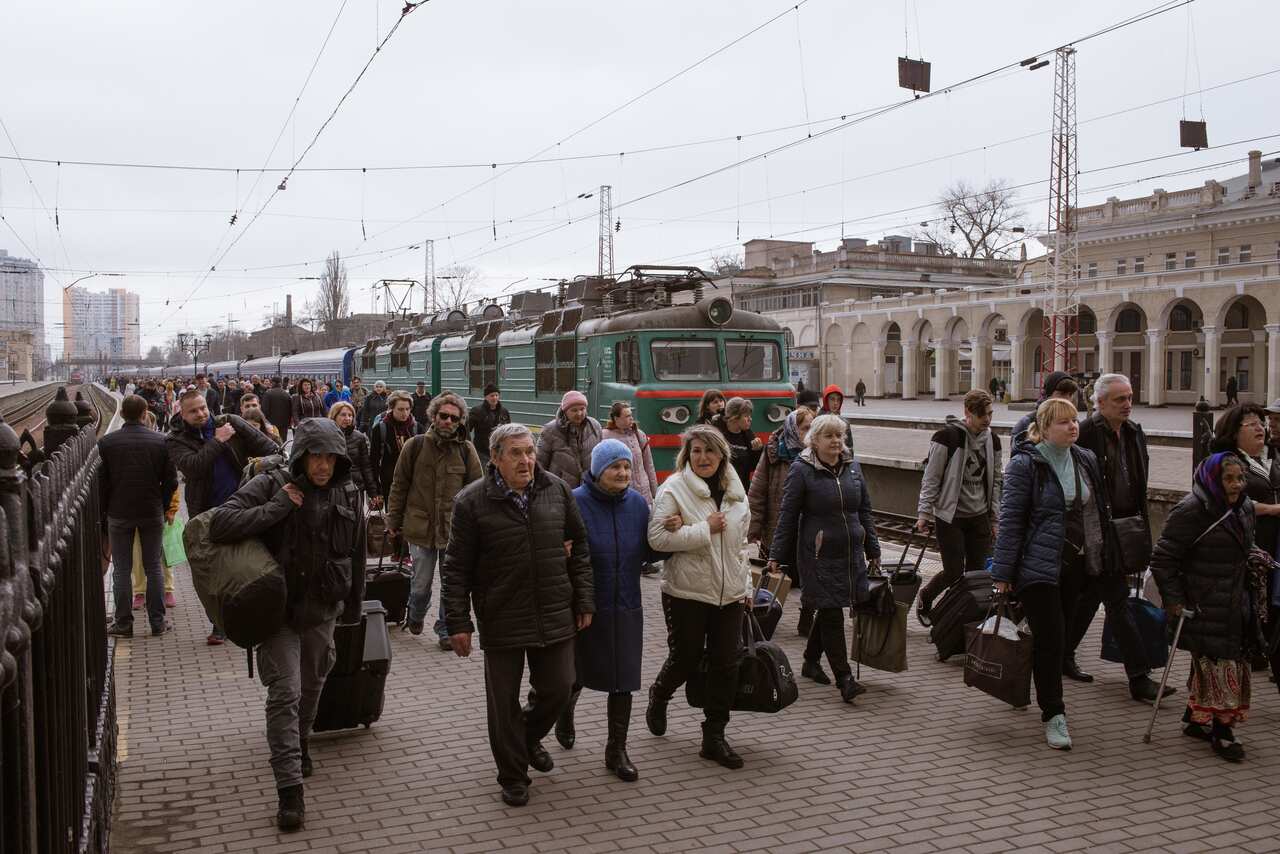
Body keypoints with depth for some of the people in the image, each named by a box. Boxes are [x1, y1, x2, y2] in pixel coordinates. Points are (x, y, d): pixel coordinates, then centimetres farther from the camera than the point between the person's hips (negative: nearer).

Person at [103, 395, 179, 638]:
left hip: (119, 513, -1)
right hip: (152, 513, 1)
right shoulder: (160, 441, -5)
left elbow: (101, 481, -2)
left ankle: (123, 623, 10)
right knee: (154, 567, 8)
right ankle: (157, 621, 10)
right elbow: (171, 480, -2)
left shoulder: (106, 442, -7)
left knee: (122, 570, 7)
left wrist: (104, 511, 10)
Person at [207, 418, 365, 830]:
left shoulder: (348, 495, -1)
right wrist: (277, 507, -27)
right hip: (279, 608, -4)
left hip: (322, 610, 4)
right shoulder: (271, 486, -14)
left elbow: (356, 554, 9)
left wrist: (353, 607, 15)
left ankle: (299, 746, 47)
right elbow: (220, 525, -24)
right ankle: (289, 788, -6)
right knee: (285, 693, -9)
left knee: (312, 686, 21)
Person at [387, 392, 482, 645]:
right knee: (421, 584, 8)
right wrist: (393, 521, 5)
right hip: (420, 527, -1)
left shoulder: (466, 450, 0)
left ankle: (445, 630, 25)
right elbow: (399, 486, 5)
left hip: (455, 529, 1)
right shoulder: (415, 446, -2)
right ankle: (415, 617, 39)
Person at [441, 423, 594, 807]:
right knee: (504, 702, 7)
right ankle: (513, 776, 26)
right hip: (501, 622, -3)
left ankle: (531, 736, 43)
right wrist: (458, 622, -7)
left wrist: (584, 601, 7)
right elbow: (457, 568, -5)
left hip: (555, 616, 3)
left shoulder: (557, 490, 2)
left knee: (558, 689, 11)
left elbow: (579, 548, 10)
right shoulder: (472, 501, -8)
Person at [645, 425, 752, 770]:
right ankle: (658, 697, 40)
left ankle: (714, 737, 16)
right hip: (687, 592, -5)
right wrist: (705, 529, -20)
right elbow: (657, 538, -19)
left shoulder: (735, 490, 8)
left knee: (726, 664, 4)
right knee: (685, 659, 7)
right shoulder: (674, 488, -10)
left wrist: (746, 586, 16)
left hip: (729, 592, 5)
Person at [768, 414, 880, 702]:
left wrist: (872, 550, 16)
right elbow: (787, 516, -6)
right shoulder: (801, 470, -8)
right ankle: (844, 678, -3)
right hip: (818, 556, -6)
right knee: (831, 614, -6)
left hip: (851, 554, 6)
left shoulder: (853, 467, 9)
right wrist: (776, 555, -7)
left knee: (828, 610, 15)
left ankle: (811, 661, 33)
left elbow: (865, 511, 16)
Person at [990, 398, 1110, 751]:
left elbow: (1098, 511, 17)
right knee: (1050, 639, -7)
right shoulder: (1025, 463, -10)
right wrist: (1003, 572, -13)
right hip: (1038, 566, -6)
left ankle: (1048, 701, 31)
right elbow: (1010, 519, -11)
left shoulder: (1087, 460, 9)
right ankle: (1053, 715, 2)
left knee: (1058, 637, 13)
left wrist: (1099, 556, 13)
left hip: (1075, 564, 6)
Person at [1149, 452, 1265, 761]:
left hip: (1237, 607, 8)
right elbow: (1162, 559, -13)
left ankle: (1195, 719, 26)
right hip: (1204, 607, -8)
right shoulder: (1192, 511, -14)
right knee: (1218, 666, -8)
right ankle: (1221, 732, 1)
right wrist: (1173, 600, -14)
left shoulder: (1244, 509, 11)